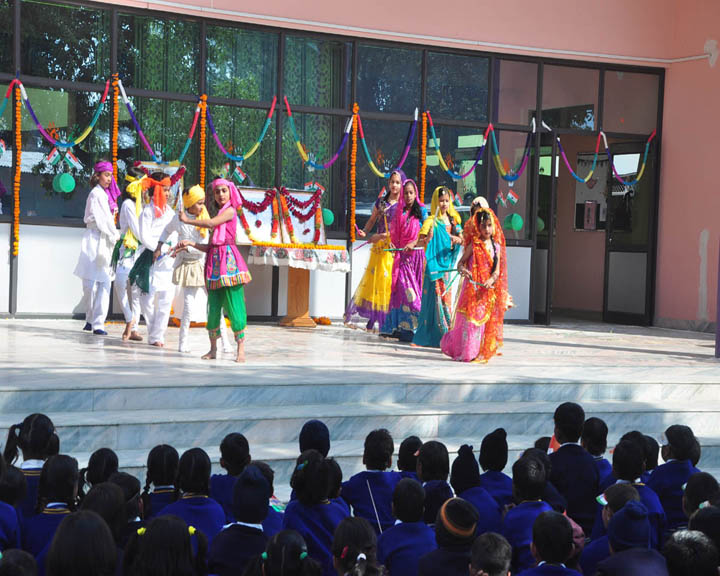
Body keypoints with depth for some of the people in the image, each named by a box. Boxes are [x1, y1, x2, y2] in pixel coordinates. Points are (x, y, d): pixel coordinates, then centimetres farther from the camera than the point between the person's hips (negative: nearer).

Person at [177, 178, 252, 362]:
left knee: (234, 306, -9)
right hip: (214, 261, 7)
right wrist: (191, 244, 8)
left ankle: (241, 349, -7)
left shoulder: (230, 211, 0)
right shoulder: (218, 214, 22)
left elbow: (211, 223, -14)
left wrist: (187, 220, -1)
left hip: (228, 259, -7)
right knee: (213, 307, 5)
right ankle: (213, 349, 12)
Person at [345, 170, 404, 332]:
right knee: (373, 280, 0)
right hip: (379, 247, 3)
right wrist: (364, 232, -3)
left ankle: (385, 321, 0)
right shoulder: (381, 202, 11)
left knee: (389, 282, -5)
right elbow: (372, 220, 16)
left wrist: (382, 235, -15)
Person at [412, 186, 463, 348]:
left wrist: (458, 239, -6)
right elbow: (419, 242, -11)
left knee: (447, 296, 6)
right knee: (440, 297, -8)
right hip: (436, 263, -6)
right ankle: (444, 335, -6)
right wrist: (427, 239, -31)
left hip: (450, 261, 6)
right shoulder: (431, 221, -6)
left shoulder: (453, 219, 12)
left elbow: (462, 239, 16)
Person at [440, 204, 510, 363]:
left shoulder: (496, 246, 7)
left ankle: (482, 352, 16)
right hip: (473, 287, -4)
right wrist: (462, 270, -24)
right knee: (470, 319, -5)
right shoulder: (474, 245, -2)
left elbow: (497, 270, 4)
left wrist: (491, 280, -15)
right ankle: (465, 353, 3)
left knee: (486, 320, 6)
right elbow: (461, 262, -1)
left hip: (488, 289, 4)